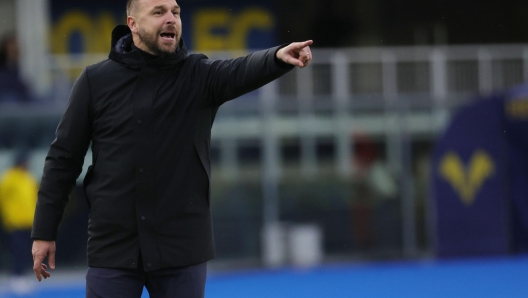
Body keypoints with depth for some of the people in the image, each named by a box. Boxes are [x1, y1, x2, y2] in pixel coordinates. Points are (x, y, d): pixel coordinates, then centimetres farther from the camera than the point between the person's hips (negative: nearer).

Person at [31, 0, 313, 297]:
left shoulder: (199, 76, 0)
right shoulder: (96, 81, 2)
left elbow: (242, 71, -23)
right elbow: (64, 158, 5)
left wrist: (278, 57, -45)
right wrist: (44, 231, 3)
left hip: (182, 248, 0)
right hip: (113, 248, 0)